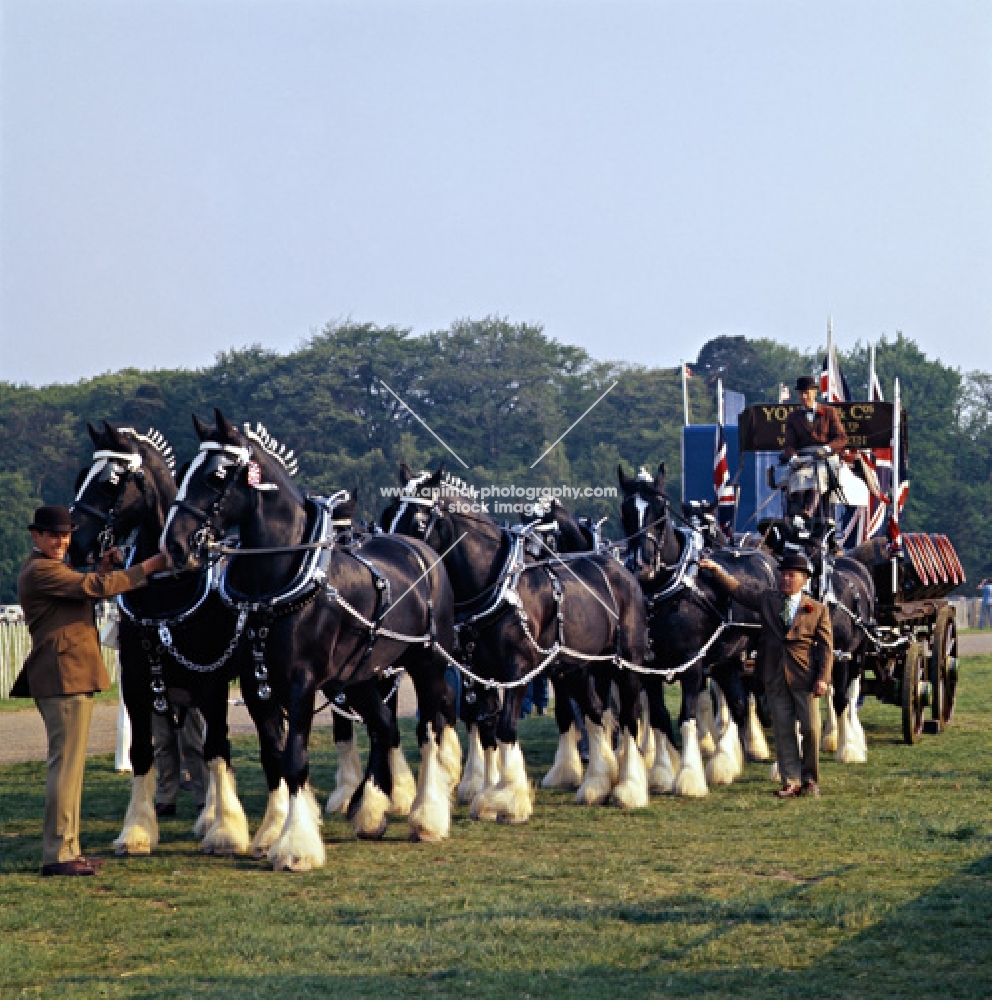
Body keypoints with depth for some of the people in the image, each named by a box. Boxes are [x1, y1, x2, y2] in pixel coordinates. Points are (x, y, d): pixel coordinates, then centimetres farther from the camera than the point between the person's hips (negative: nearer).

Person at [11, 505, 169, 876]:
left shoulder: (48, 569, 19)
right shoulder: (40, 572, -14)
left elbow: (84, 596, 24)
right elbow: (96, 587, -19)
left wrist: (102, 570, 9)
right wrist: (148, 567, -13)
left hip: (60, 676, 11)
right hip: (65, 675, -11)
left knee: (67, 764, 14)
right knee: (66, 763, -9)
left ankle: (66, 850, 19)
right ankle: (58, 854, -8)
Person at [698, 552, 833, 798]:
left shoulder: (818, 610, 4)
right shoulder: (766, 600, 10)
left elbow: (826, 646, 0)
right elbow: (737, 590, 8)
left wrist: (823, 678, -10)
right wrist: (716, 570, -4)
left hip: (805, 677, -2)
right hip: (775, 677, 2)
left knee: (811, 729, 1)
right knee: (783, 730, 3)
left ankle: (810, 780, 14)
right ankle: (791, 782, 7)